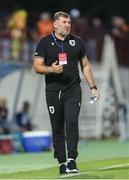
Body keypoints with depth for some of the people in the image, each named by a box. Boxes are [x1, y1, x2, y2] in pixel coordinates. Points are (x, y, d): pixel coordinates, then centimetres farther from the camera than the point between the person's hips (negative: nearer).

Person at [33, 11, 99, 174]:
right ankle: (61, 163, 11)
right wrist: (51, 69, -19)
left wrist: (93, 87, 11)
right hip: (53, 91, 0)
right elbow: (37, 67, 0)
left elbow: (85, 65, 18)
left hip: (73, 90, 0)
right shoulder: (44, 43, 4)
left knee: (72, 123, -15)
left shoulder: (77, 42, 12)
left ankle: (71, 161, -17)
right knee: (57, 129, 3)